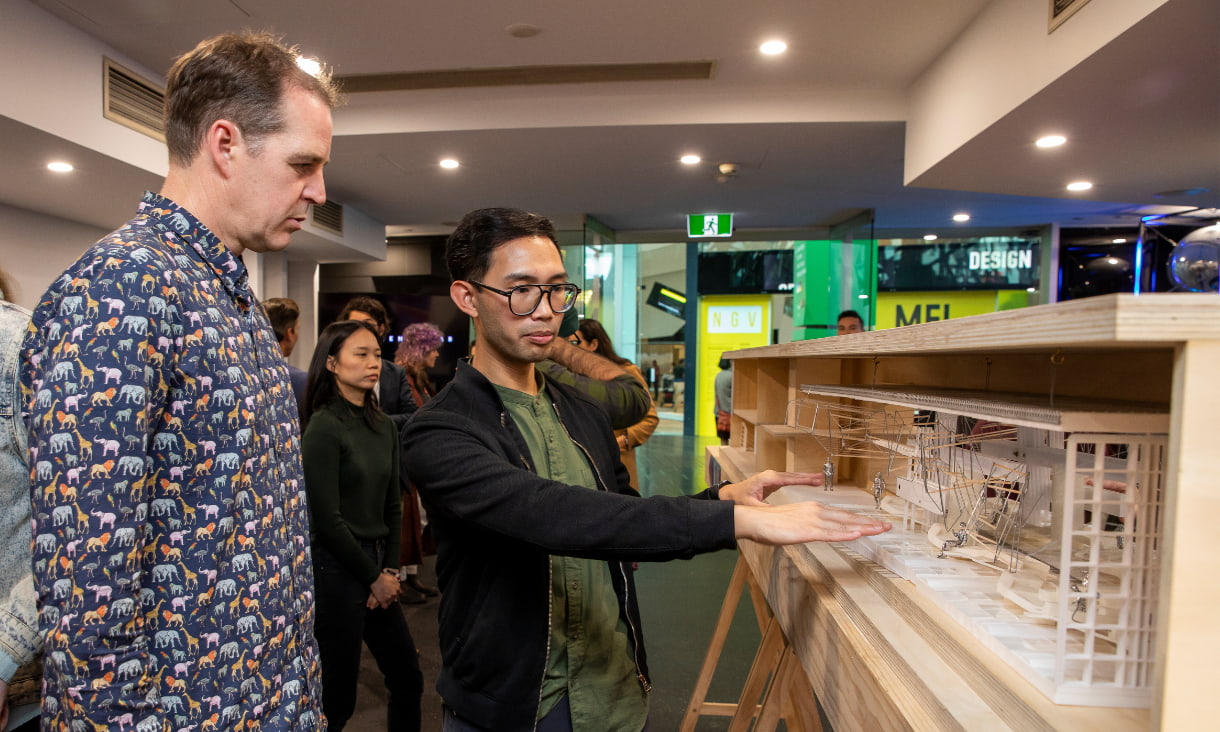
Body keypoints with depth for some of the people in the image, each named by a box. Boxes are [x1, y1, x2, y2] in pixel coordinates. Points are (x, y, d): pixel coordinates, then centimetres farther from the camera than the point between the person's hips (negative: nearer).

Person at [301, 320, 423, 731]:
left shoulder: (384, 426, 5)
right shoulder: (323, 427, -14)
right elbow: (326, 518, -15)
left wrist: (391, 570, 0)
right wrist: (373, 578, -8)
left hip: (376, 567, 7)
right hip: (336, 570, -6)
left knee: (408, 680, 15)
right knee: (338, 698, 8)